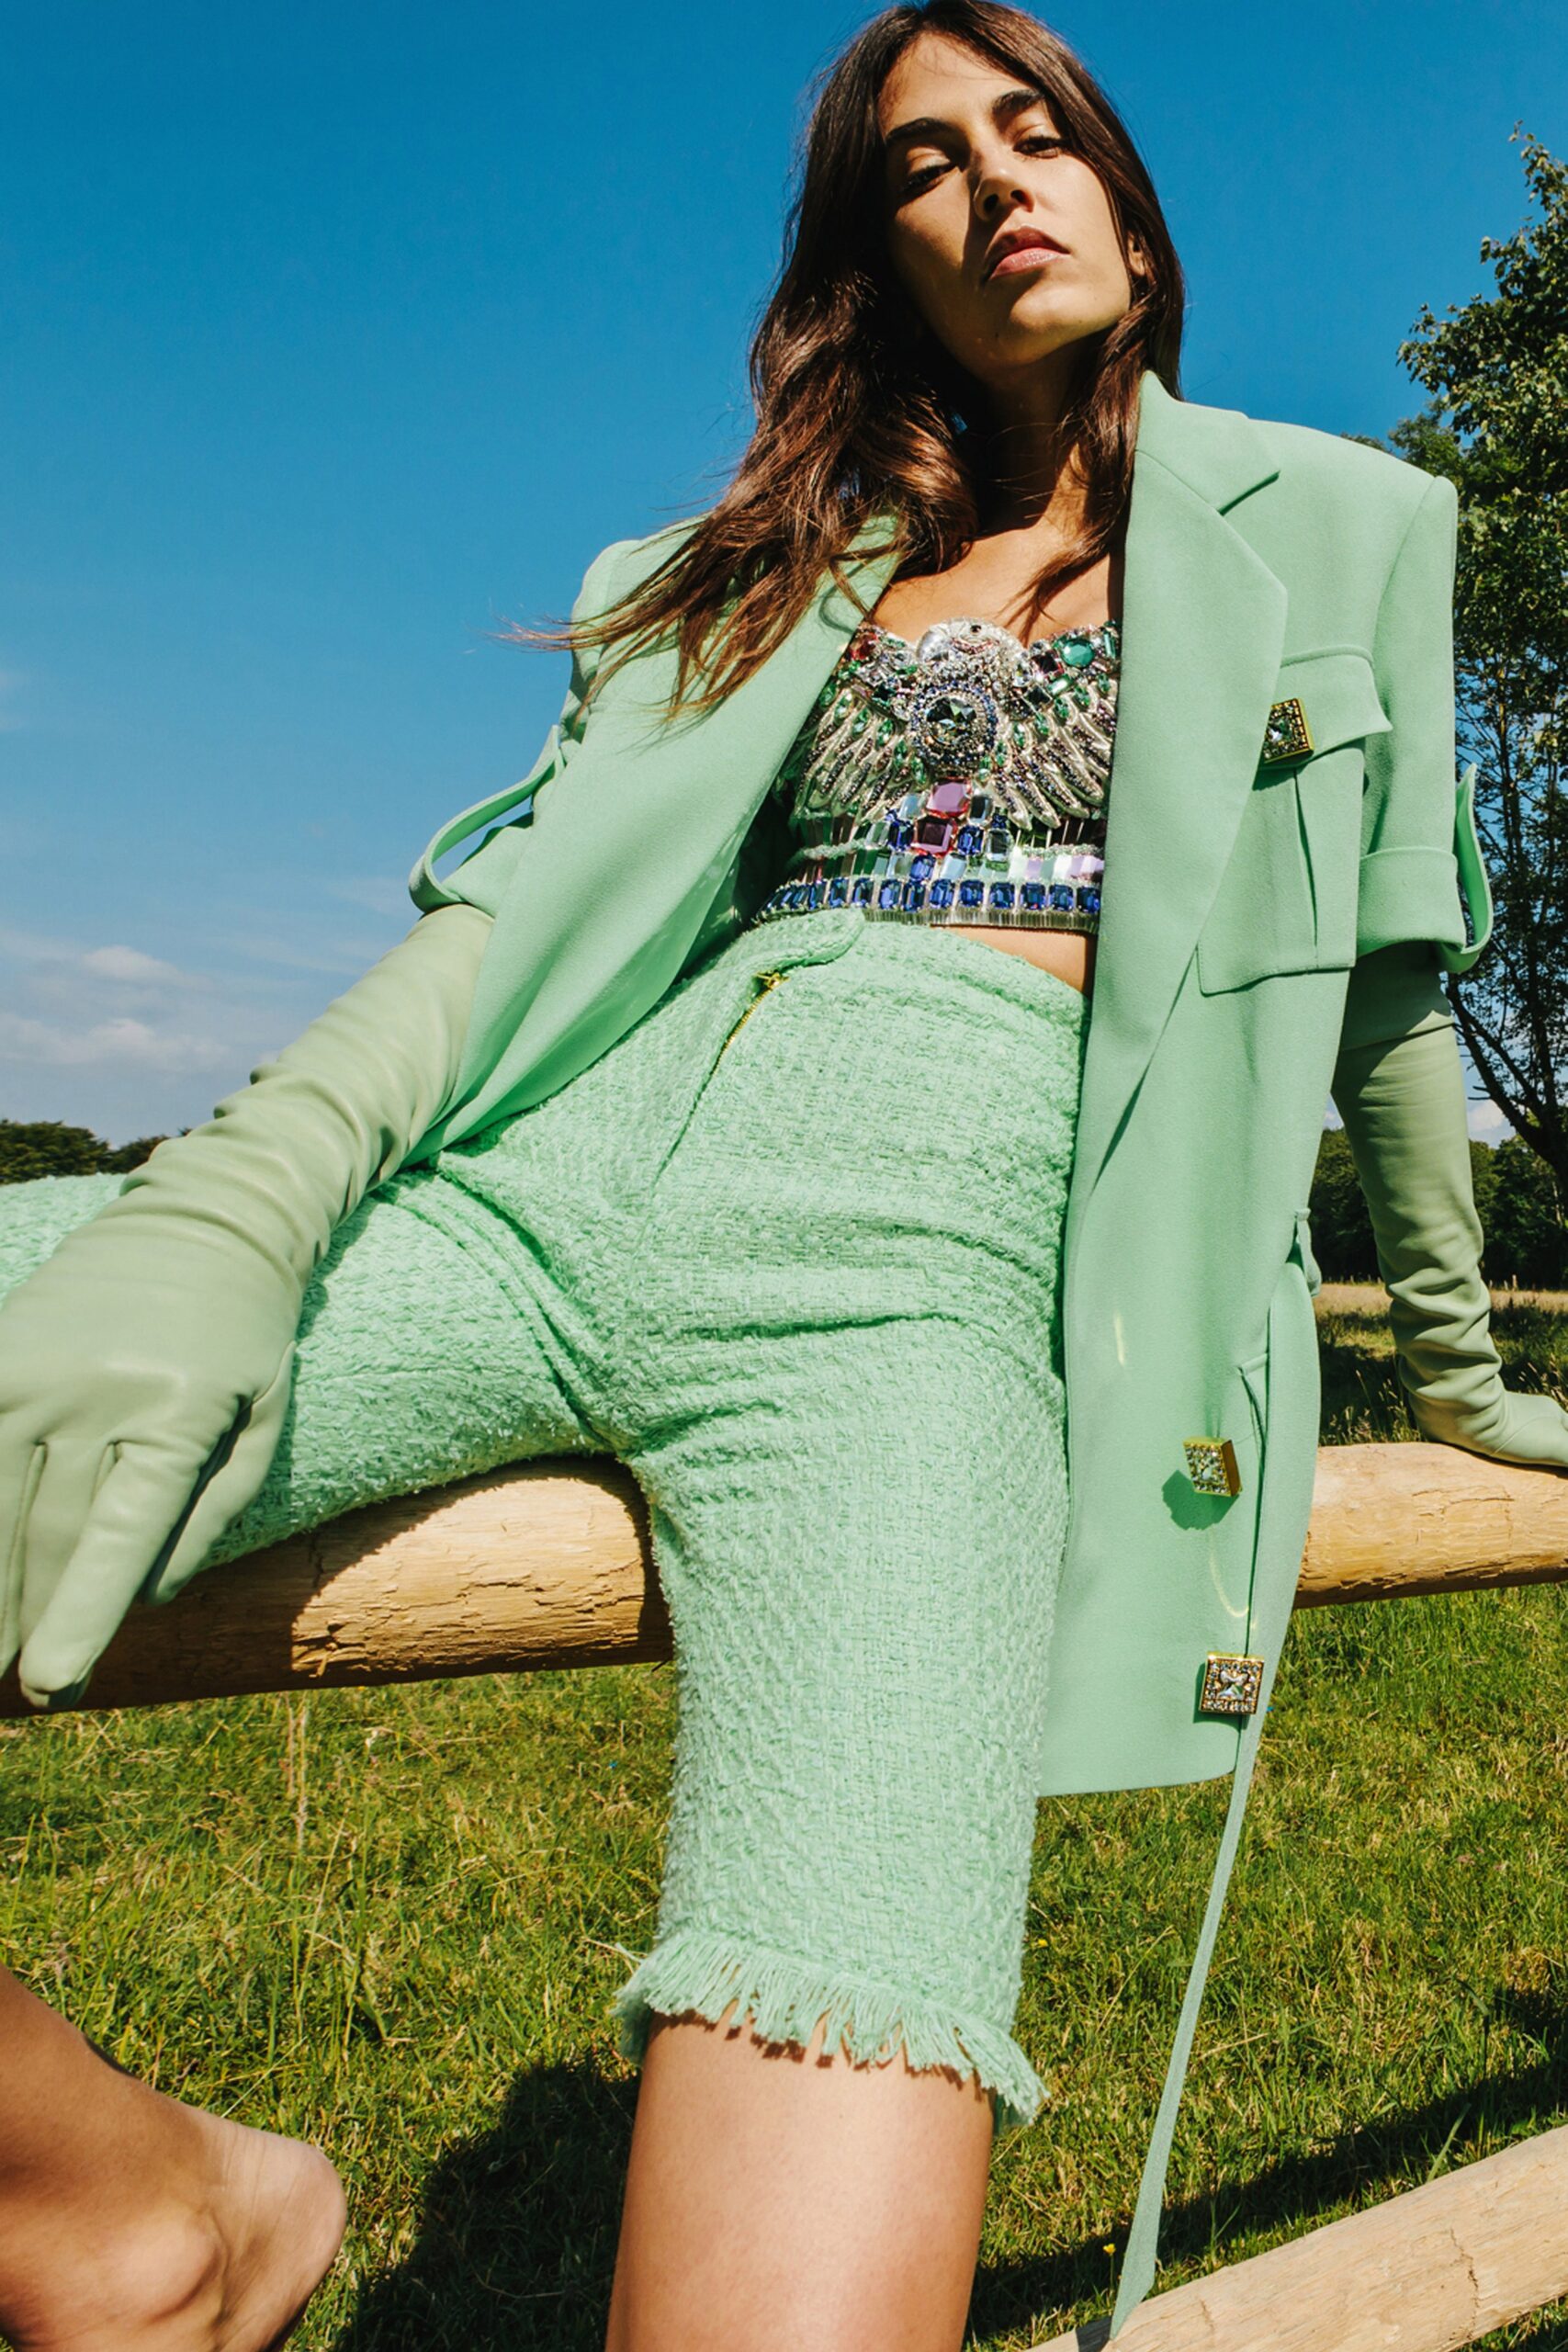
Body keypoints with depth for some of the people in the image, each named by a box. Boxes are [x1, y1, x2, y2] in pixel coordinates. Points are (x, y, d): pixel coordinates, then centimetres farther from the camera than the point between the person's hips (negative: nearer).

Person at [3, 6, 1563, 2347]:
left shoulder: (1335, 527, 20)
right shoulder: (788, 559, 23)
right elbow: (532, 895, 8)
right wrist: (227, 1200, -9)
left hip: (927, 1266, -3)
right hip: (569, 1176, 4)